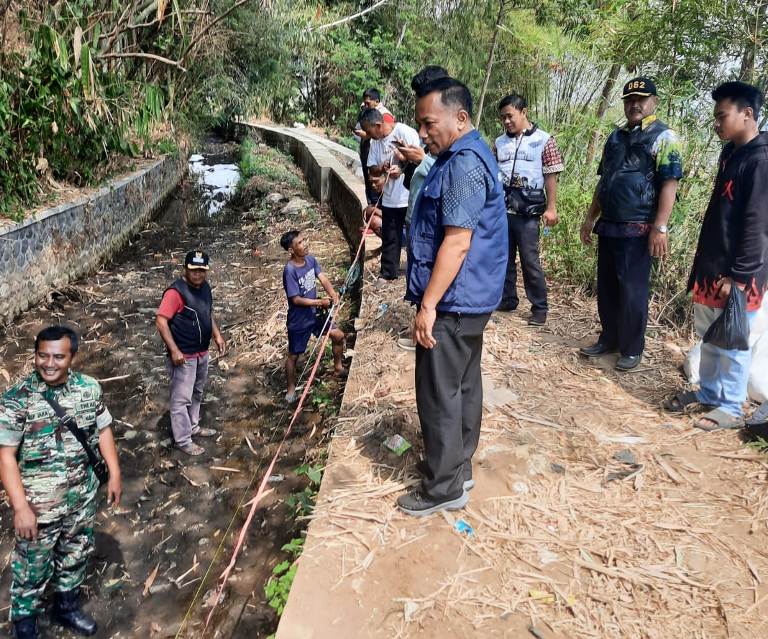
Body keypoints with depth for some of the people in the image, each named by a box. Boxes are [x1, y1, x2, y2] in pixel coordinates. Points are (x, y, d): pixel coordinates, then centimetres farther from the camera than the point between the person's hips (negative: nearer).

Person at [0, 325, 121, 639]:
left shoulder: (89, 388, -6)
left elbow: (103, 431, 6)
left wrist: (114, 474, 4)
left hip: (82, 497, 4)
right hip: (38, 506, -4)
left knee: (75, 556, 23)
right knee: (32, 569, 13)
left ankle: (66, 608, 47)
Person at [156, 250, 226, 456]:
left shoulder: (205, 287, 4)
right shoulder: (176, 292, -22)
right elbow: (161, 321, -24)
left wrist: (217, 335, 11)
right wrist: (174, 350, -27)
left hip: (202, 353, 9)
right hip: (184, 356, -9)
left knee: (197, 393, 23)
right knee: (181, 399, 3)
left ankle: (193, 426, 40)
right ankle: (183, 440, 14)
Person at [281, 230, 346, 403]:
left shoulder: (310, 260, -5)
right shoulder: (290, 270, -26)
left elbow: (323, 278, -10)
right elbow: (296, 299, -25)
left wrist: (333, 294, -28)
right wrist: (320, 302, -23)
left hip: (314, 314, 7)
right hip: (298, 321, -7)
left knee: (339, 336, 10)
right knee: (293, 355, 9)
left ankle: (338, 368, 32)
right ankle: (291, 388, 29)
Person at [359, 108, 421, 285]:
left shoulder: (405, 132, -15)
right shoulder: (375, 141, 5)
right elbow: (372, 169, 10)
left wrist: (402, 169, -29)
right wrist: (381, 168, -12)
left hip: (410, 196, -6)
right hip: (389, 198, 6)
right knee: (389, 237, 13)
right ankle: (388, 272, 26)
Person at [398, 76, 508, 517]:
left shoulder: (464, 164, -20)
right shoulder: (465, 156, 14)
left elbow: (457, 242, -25)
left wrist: (429, 305, -23)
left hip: (453, 303, -11)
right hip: (469, 298, 11)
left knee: (439, 396, 0)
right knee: (464, 385, 18)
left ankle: (444, 488, 14)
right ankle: (458, 467, 32)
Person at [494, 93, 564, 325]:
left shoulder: (544, 140, 0)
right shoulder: (499, 143, 11)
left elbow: (550, 176, -2)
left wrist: (551, 208, -7)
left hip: (527, 211, -4)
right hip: (500, 209, 5)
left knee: (530, 260, -2)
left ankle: (540, 308, 8)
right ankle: (507, 300, 26)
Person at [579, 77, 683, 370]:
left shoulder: (663, 137, -6)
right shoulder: (616, 137, 15)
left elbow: (669, 184, -13)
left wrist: (659, 227, -21)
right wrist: (590, 217, 17)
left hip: (637, 229, -7)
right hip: (608, 226, 7)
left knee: (632, 290, 0)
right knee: (606, 287, 12)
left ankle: (632, 349, 13)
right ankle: (609, 339, 27)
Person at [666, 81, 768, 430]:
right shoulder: (730, 153, 12)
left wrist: (738, 276, -19)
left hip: (737, 274, -9)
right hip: (712, 265, 9)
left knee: (731, 343, 2)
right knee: (708, 336, 17)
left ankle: (731, 409, 14)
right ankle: (707, 393, 31)